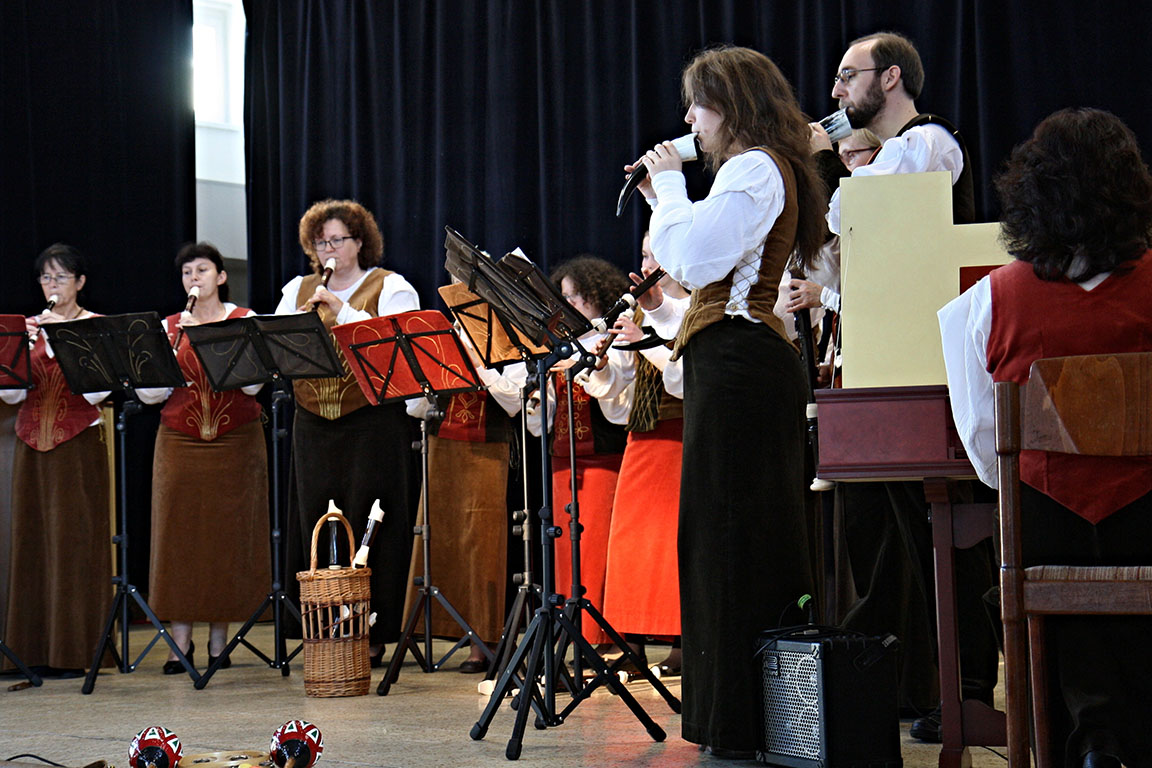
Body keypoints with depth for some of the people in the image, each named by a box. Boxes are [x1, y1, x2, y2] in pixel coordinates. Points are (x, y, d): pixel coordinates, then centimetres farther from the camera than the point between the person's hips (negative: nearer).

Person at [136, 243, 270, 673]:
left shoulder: (246, 322, 2)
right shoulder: (169, 327, 9)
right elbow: (148, 394, 4)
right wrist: (167, 362, -14)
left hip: (234, 443, -2)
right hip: (180, 442, 2)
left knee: (227, 536, 0)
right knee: (179, 535, -3)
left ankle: (219, 642, 8)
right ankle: (180, 643, 1)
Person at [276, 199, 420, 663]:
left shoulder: (391, 288, 4)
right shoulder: (298, 290, 18)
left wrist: (342, 310, -16)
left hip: (373, 420, -4)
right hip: (314, 423, 4)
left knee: (368, 528, -5)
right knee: (319, 525, 2)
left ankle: (372, 636, -1)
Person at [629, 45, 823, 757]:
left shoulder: (754, 168, -11)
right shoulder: (767, 169, 21)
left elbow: (692, 262, -20)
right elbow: (707, 261, 21)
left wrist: (671, 188, -7)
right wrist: (664, 199, 15)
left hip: (737, 361, -11)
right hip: (744, 358, 11)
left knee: (734, 537, -8)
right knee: (749, 537, 13)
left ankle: (746, 723, -5)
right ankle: (771, 710, 19)